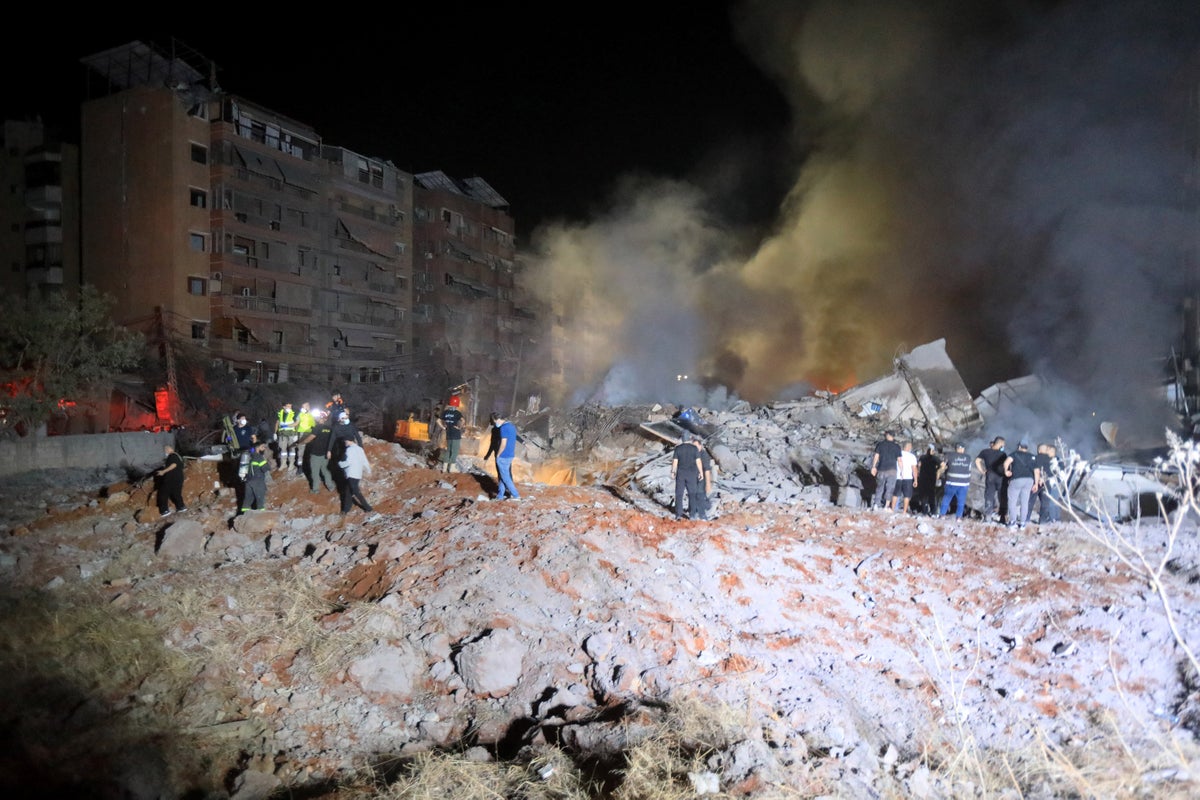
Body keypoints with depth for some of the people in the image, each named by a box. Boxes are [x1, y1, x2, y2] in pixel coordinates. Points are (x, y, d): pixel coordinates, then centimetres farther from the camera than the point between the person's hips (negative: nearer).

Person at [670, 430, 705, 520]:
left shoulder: (678, 448, -5)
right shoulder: (694, 448, -6)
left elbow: (675, 461, -5)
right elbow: (698, 461, -7)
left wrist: (673, 472, 7)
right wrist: (701, 472, 3)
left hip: (681, 473, 0)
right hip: (691, 473, 0)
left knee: (679, 494, 6)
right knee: (692, 493, 8)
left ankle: (679, 514, 2)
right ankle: (692, 514, 7)